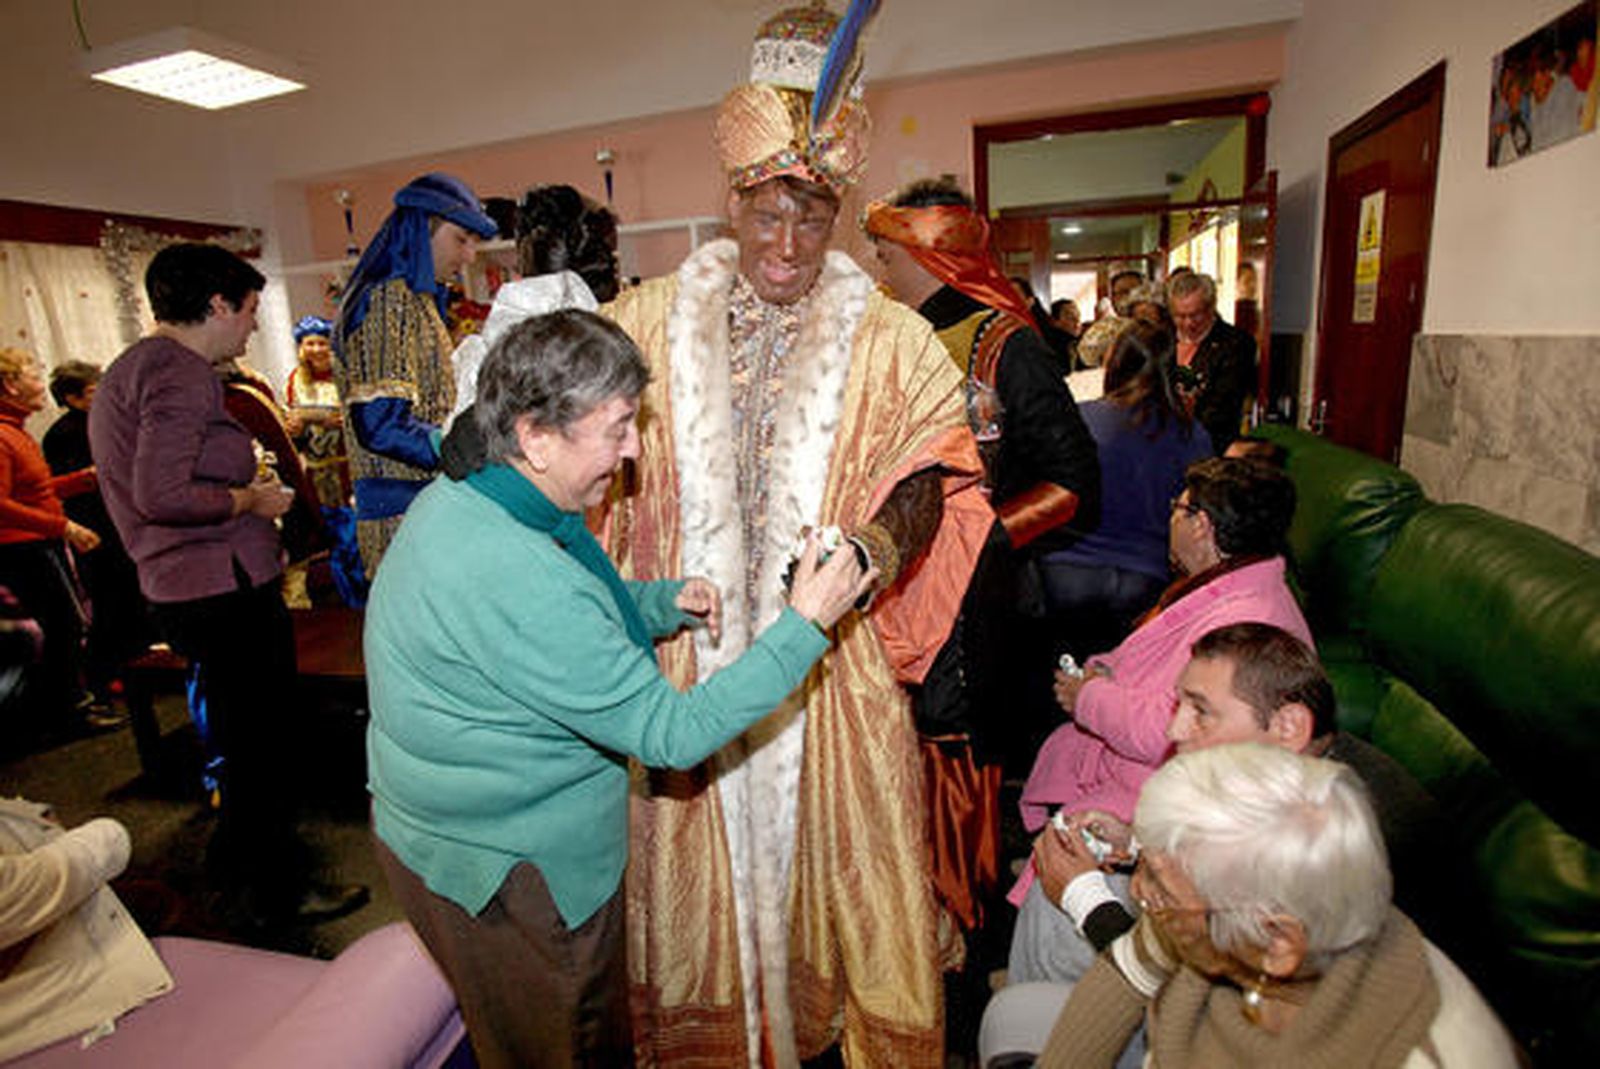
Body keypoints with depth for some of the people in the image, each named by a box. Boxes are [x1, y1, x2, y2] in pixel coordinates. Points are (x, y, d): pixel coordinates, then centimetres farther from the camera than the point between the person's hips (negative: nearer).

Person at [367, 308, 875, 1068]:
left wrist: (666, 603, -6)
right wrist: (804, 626, -27)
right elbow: (670, 734, -30)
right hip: (506, 873, -9)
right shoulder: (509, 578, -35)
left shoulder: (458, 498, -4)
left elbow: (574, 624, 11)